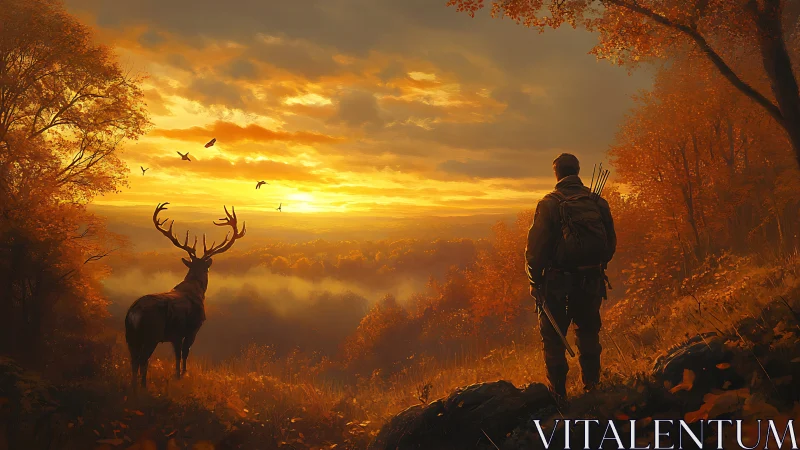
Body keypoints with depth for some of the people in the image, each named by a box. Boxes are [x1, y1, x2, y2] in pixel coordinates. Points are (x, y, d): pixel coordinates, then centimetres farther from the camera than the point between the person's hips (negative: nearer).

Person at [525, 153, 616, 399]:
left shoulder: (549, 204, -10)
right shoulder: (598, 203, 3)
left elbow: (535, 247, -12)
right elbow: (610, 243, 9)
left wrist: (535, 280, -2)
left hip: (558, 281, -4)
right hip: (592, 282, 4)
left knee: (553, 337, 7)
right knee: (588, 333, 21)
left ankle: (557, 392, 9)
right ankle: (592, 385, 24)